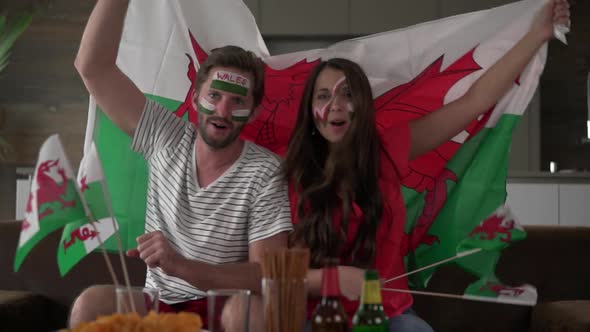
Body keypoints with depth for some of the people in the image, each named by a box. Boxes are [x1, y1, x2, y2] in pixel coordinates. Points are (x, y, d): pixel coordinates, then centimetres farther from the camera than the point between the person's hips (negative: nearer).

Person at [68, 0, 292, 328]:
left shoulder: (265, 174, -10)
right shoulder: (167, 140, 0)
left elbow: (267, 278, -17)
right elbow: (93, 67, -4)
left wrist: (180, 266, -31)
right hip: (156, 304, 2)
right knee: (93, 303, -30)